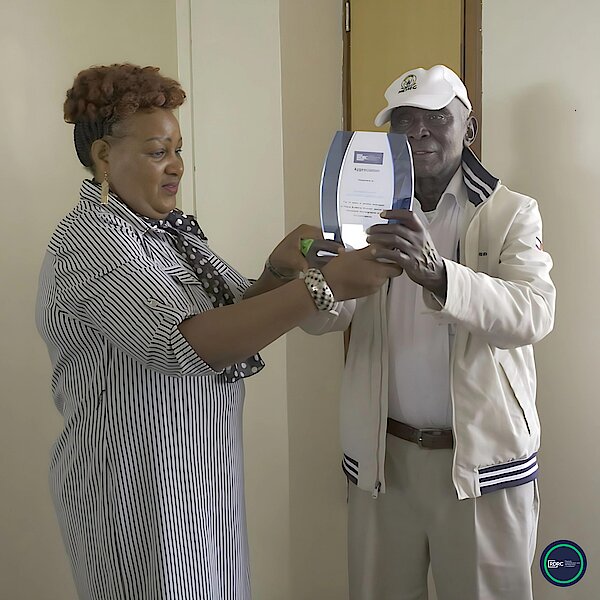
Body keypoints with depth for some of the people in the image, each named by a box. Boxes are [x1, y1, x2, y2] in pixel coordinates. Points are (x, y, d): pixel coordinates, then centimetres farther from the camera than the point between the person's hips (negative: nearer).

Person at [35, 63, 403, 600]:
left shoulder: (169, 229, 8)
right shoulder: (90, 242, -19)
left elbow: (237, 311, 10)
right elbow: (190, 343, -32)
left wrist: (279, 270, -11)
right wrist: (326, 285, -36)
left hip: (206, 473, 8)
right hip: (137, 485, -8)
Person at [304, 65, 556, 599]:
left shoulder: (512, 213, -2)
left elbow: (533, 314, -19)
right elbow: (319, 318, -6)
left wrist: (437, 273, -37)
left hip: (483, 460, -2)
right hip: (382, 456, 2)